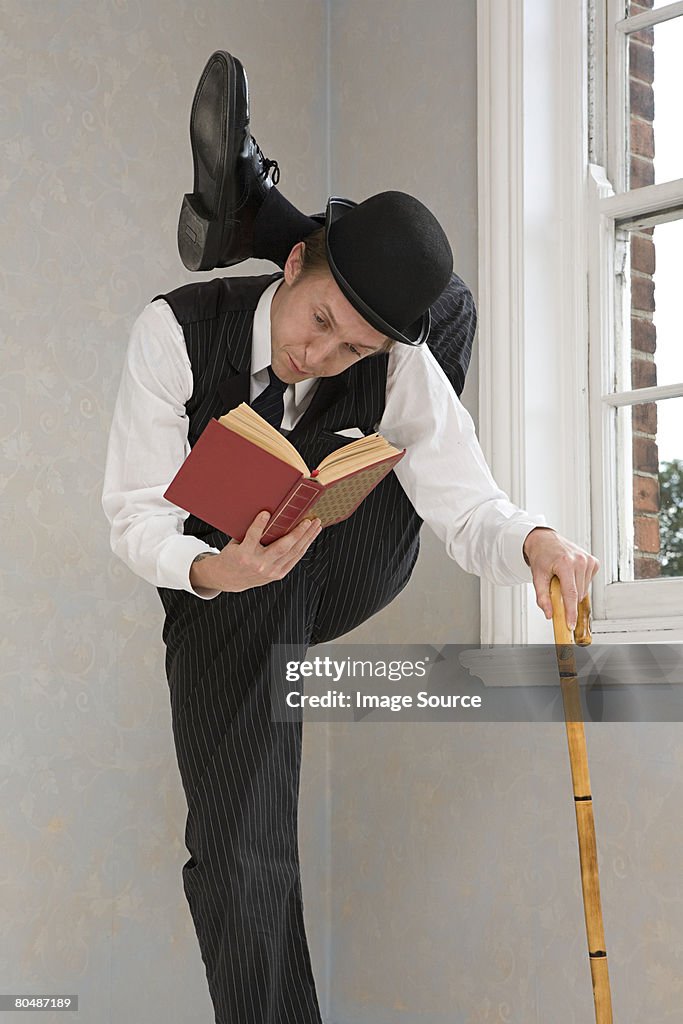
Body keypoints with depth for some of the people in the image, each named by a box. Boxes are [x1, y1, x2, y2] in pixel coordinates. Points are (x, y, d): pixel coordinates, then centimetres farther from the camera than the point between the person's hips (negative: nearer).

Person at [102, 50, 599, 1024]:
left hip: (346, 571, 2)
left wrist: (533, 541, -44)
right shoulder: (178, 330, -24)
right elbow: (137, 513, -21)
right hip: (228, 595, -2)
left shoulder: (401, 366, -19)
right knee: (239, 863, -15)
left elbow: (466, 510, -20)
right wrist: (212, 572, -42)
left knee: (449, 298, -4)